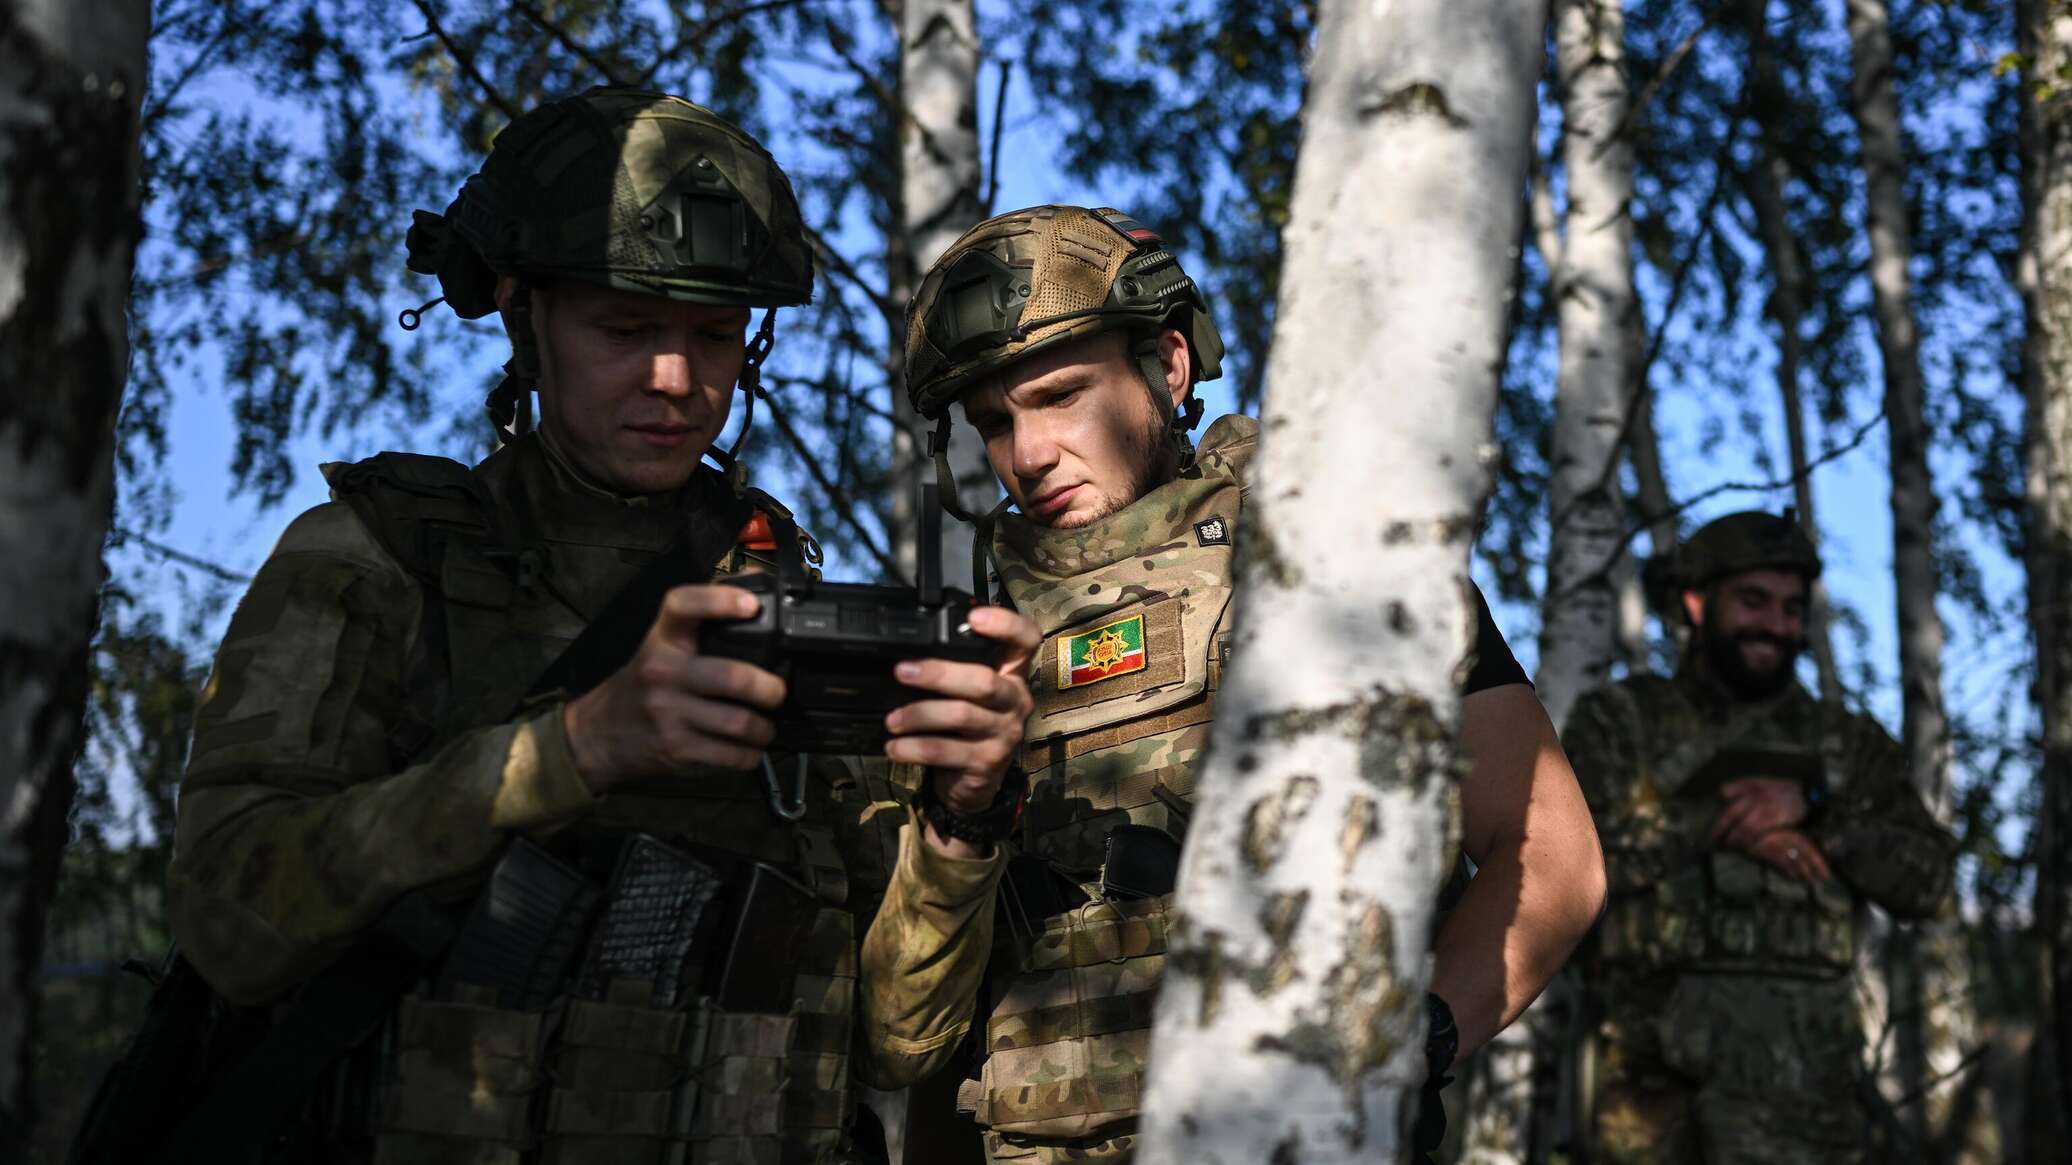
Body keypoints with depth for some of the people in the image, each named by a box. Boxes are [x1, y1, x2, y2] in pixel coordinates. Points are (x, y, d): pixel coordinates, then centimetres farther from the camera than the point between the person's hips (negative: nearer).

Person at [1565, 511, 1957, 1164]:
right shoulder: (1621, 719, 13)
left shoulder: (1849, 744, 18)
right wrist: (1712, 825, -7)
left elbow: (1927, 879, 7)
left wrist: (1811, 807, -7)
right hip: (1653, 1049, 0)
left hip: (1800, 1051, 1)